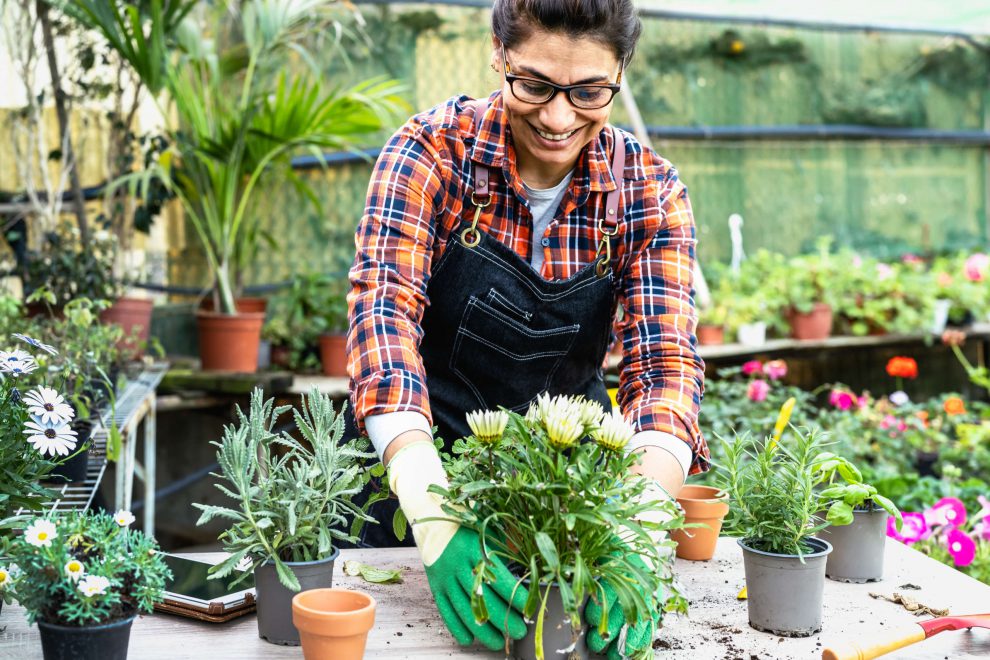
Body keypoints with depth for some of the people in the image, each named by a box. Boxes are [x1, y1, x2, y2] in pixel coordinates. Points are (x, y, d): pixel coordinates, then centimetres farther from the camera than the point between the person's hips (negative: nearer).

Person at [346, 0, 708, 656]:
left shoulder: (650, 191, -12)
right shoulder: (432, 151, -18)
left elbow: (666, 363, -21)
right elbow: (383, 309, -29)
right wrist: (435, 520, -44)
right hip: (421, 460, -1)